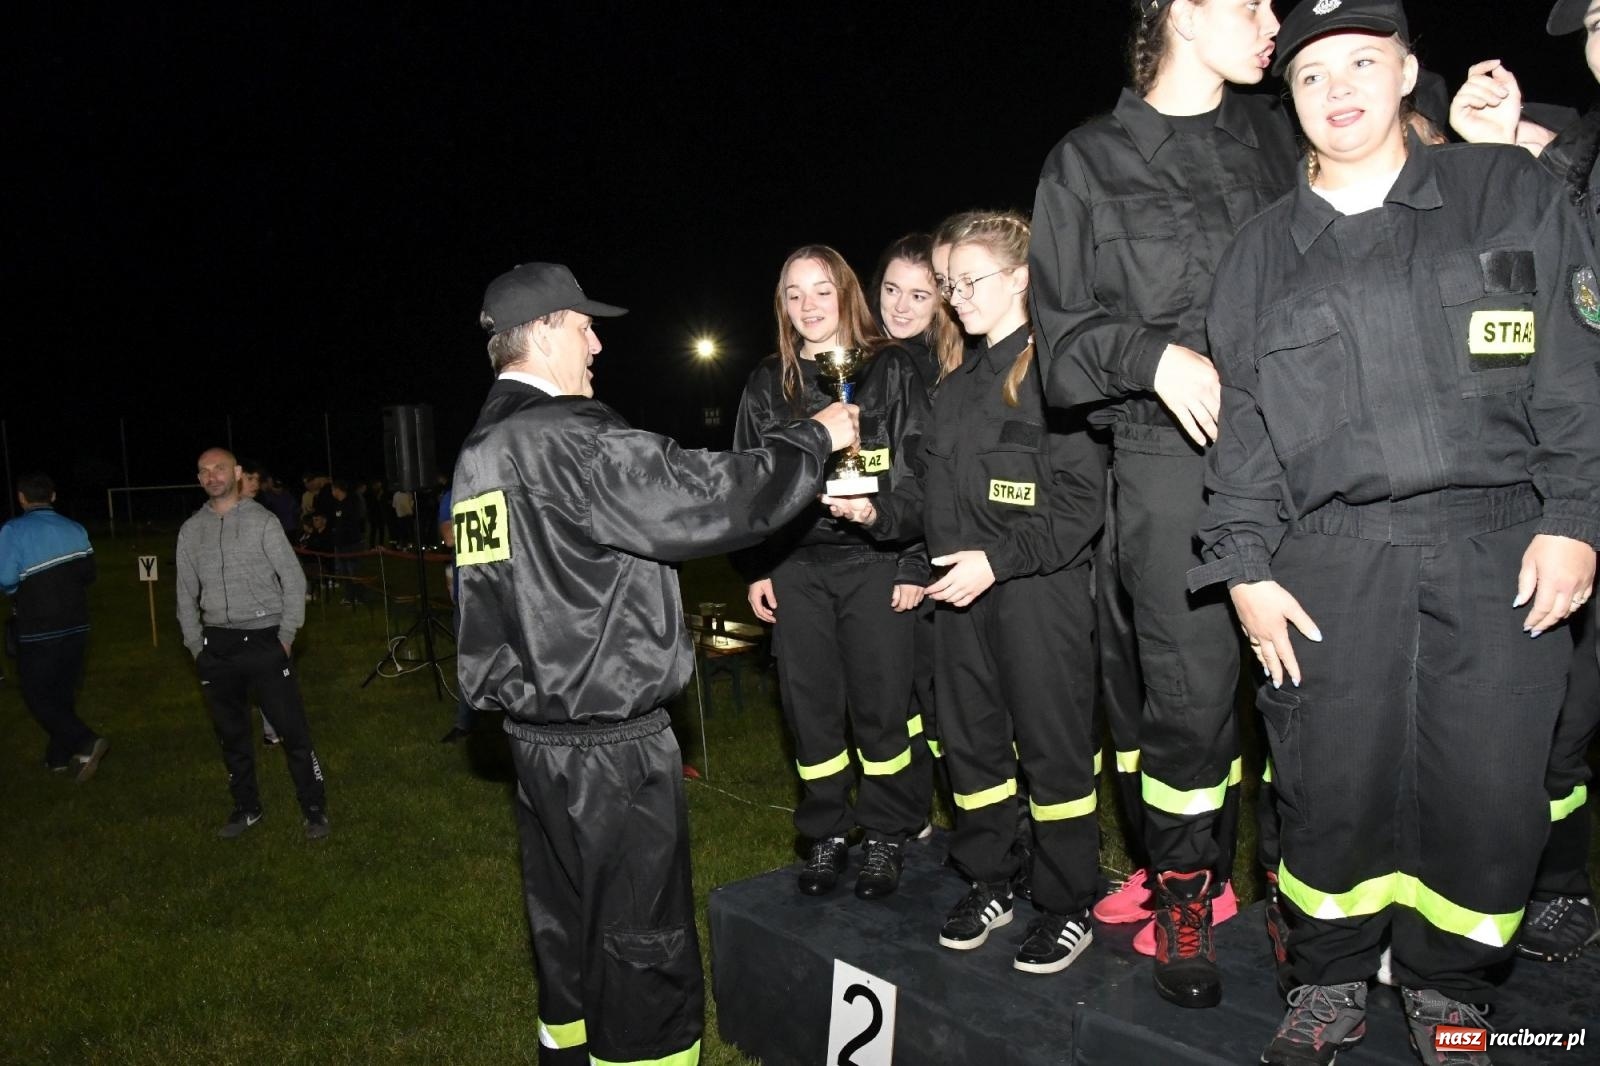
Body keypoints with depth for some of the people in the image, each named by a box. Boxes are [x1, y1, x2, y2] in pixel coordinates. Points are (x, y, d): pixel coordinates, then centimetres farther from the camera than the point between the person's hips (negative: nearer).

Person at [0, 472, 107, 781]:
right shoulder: (76, 529, 2)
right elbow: (88, 573, 4)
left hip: (38, 630, -5)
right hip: (76, 625, 5)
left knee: (36, 695, 6)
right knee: (63, 691, 17)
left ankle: (85, 743, -13)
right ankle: (59, 755, 26)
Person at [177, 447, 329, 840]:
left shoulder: (262, 520, -3)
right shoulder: (191, 530, 8)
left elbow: (294, 579, -2)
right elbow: (186, 594, 14)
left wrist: (287, 636, -5)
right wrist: (196, 646, 8)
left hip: (264, 640, -4)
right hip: (216, 647, 4)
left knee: (292, 729, -4)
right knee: (231, 733, 13)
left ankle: (314, 808, 8)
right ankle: (246, 808, 28)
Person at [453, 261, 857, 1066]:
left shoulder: (480, 452, 11)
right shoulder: (566, 441, -18)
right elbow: (710, 501, -20)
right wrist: (814, 438, -6)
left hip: (539, 738, 9)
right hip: (611, 750, -9)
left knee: (567, 939, 21)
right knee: (643, 954, 3)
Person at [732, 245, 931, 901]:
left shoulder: (890, 370, 3)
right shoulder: (766, 385, 11)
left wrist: (914, 564, -7)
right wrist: (754, 570, 6)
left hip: (876, 562, -3)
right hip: (796, 567, 3)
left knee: (880, 704, 1)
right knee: (809, 706, 7)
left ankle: (886, 835, 19)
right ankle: (825, 836, 22)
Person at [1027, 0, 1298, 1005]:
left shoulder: (1276, 136, 16)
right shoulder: (1088, 163, 7)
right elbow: (1063, 330, 3)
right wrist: (1154, 355, -13)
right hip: (1167, 459, -3)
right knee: (1186, 688, -3)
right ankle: (1183, 891, 16)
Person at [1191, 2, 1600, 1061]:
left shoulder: (1504, 191, 10)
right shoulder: (1264, 250, 12)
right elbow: (1242, 421, 8)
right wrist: (1245, 567, 0)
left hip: (1500, 550, 0)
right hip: (1331, 564, 1)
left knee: (1488, 796, 1)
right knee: (1333, 791, 1)